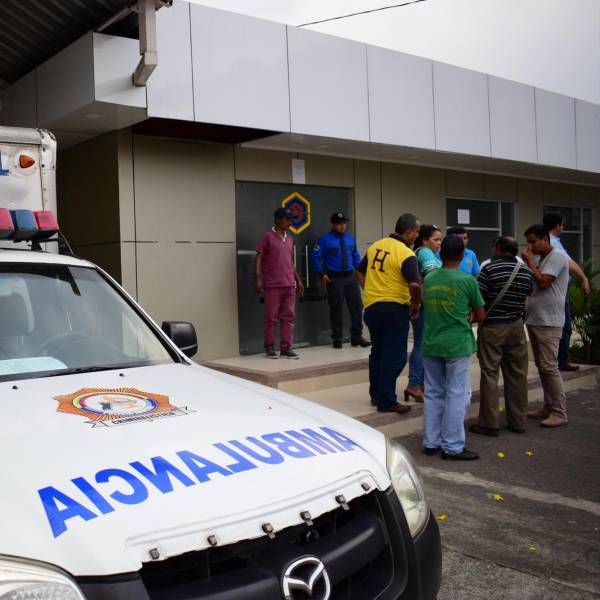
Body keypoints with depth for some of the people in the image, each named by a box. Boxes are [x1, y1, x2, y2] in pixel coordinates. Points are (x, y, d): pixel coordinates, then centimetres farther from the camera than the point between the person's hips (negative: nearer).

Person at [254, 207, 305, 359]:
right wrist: (257, 277, -16)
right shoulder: (267, 236, -3)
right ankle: (269, 347, 11)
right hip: (272, 284, -6)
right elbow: (259, 257, -6)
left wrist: (298, 280, 19)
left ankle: (286, 348, 8)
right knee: (271, 317, 1)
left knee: (289, 317, 3)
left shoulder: (289, 239, 16)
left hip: (289, 284, 6)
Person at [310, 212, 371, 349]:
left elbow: (356, 256, 20)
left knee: (357, 306, 4)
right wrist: (322, 274, -8)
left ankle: (357, 337, 15)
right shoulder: (325, 239, -6)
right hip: (335, 279, -5)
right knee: (336, 309, 2)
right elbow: (314, 257, -7)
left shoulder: (350, 239, 11)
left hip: (351, 277, 5)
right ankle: (337, 339, 15)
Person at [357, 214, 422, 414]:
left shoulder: (375, 246, 6)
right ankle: (387, 401, 6)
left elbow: (361, 272, 16)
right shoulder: (406, 254, -15)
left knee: (377, 351, 20)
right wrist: (416, 304, -9)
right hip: (394, 309, -7)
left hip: (371, 306, 7)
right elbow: (415, 285, -26)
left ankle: (376, 395, 29)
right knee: (394, 356, 3)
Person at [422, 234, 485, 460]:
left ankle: (430, 442, 20)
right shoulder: (467, 280, -9)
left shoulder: (428, 280, 4)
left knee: (433, 394, 13)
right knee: (456, 396, 2)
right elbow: (480, 315, 0)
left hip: (430, 345, 5)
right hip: (457, 345, -5)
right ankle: (452, 447, 6)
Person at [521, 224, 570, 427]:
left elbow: (543, 282, -21)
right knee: (541, 367, 13)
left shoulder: (557, 257, -11)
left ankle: (560, 413, -4)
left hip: (548, 323, -10)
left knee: (549, 367, -10)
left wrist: (529, 262, -10)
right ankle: (548, 407, 22)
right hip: (535, 321, 10)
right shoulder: (542, 259, 18)